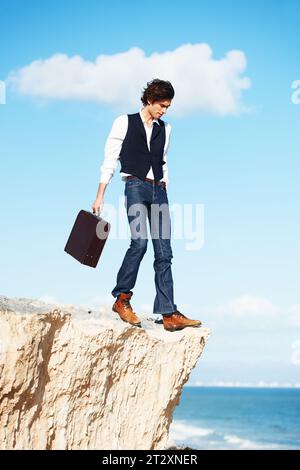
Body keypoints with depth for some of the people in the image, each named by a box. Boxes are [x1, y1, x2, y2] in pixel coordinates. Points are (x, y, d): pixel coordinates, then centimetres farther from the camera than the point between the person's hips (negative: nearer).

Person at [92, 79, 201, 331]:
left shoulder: (164, 128, 19)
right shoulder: (125, 122, 5)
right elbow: (110, 160, 2)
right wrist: (100, 196, -3)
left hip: (158, 190, 5)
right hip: (136, 186, -5)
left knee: (164, 253, -4)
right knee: (140, 241, -24)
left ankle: (169, 313, -7)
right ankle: (122, 298, -10)